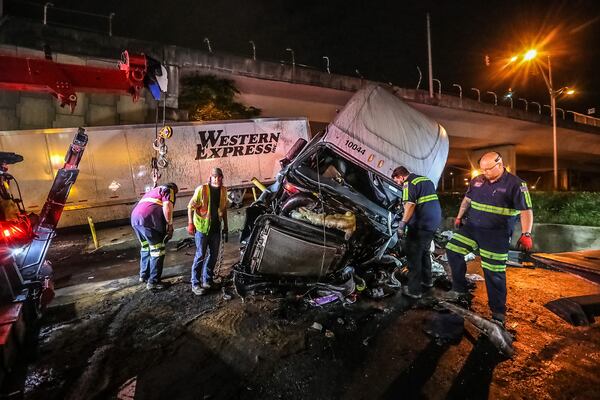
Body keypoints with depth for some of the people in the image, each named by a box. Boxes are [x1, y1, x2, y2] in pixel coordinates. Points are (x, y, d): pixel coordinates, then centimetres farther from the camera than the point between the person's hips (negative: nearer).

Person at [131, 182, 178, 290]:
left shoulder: (155, 190, 34)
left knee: (146, 247, 24)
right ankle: (153, 281, 2)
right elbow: (167, 207, -10)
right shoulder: (169, 190, 9)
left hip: (135, 217, 9)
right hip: (147, 219, -9)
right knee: (157, 250, -1)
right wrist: (170, 224, -2)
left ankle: (144, 275, 33)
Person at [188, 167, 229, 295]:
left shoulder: (223, 190, 5)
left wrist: (225, 227, 12)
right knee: (200, 255, -3)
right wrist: (190, 224, -11)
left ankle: (207, 280, 26)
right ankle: (195, 284, 10)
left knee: (213, 255, 10)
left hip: (216, 228, 5)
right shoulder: (202, 189, -10)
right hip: (202, 227, -5)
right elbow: (190, 206, -6)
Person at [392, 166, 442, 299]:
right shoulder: (425, 179, 16)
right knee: (424, 251, 24)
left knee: (414, 256, 0)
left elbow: (410, 204, -28)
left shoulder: (409, 183, -12)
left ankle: (414, 290, 7)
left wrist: (402, 223, -34)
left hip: (420, 224, -9)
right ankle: (427, 280, 38)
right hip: (434, 221, 9)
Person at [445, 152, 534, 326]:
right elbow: (467, 199, 18)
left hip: (496, 236, -5)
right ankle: (459, 288, 17)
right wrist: (459, 217, 19)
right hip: (471, 228, 5)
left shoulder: (515, 184, -10)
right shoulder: (478, 180, 5)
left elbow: (526, 211, -12)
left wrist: (526, 234, -21)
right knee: (452, 250, 0)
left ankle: (498, 312, 19)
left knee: (494, 274, 1)